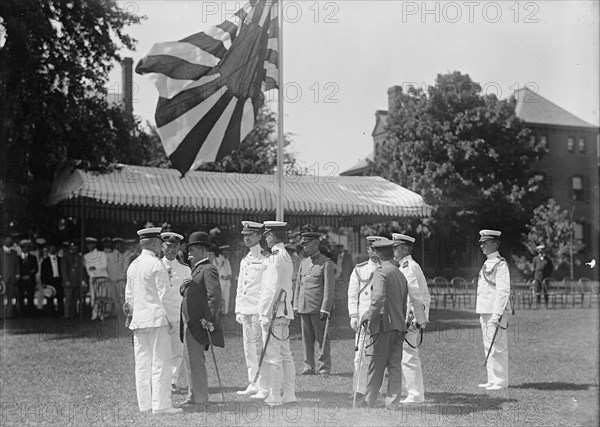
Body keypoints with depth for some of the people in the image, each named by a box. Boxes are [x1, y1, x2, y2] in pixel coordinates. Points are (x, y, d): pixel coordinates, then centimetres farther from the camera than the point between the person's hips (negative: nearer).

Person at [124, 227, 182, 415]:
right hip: (156, 319, -7)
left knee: (142, 363, 9)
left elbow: (129, 295, 16)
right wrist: (169, 319, -6)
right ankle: (161, 405, -4)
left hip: (138, 320, 7)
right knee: (160, 363, -3)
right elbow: (164, 295, -13)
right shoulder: (156, 265, -11)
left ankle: (144, 404, 13)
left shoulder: (132, 266, 12)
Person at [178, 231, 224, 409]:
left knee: (196, 362, -7)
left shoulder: (208, 269, -11)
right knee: (191, 362, 14)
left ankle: (200, 399, 0)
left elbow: (215, 296, -20)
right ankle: (193, 396, 22)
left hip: (198, 324, -10)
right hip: (189, 324, 10)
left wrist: (208, 319, -22)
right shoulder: (196, 269, 20)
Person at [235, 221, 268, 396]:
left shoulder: (265, 260, -8)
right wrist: (238, 310, 16)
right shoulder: (244, 261, 16)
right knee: (249, 349, 10)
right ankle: (253, 384, 18)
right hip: (246, 310, 8)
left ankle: (264, 387, 1)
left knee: (260, 348, -5)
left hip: (259, 310, -8)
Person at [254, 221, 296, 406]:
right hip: (284, 313, 9)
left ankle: (274, 396, -3)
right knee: (285, 354, 12)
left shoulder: (274, 258, -14)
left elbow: (272, 289, -19)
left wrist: (266, 315, -16)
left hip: (273, 313, -9)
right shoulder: (287, 257, 15)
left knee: (272, 357, -5)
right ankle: (289, 393, 16)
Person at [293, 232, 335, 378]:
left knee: (322, 339, 0)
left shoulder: (326, 263, -4)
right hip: (304, 308, 6)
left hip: (318, 308, -6)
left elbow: (329, 287, -9)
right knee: (307, 339, 7)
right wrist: (295, 305, 12)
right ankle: (309, 366, 15)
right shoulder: (304, 263, 15)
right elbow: (298, 285, 18)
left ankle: (324, 368, 6)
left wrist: (325, 308, -14)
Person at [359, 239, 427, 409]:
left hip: (382, 325, -7)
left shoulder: (380, 272, -10)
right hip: (399, 326, 7)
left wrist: (368, 315, -14)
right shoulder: (401, 275, 14)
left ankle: (369, 402, 10)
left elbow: (379, 298, -24)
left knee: (376, 367, 2)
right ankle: (392, 404, 9)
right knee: (395, 367, 8)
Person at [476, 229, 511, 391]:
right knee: (488, 346, 12)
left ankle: (500, 381, 0)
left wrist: (497, 315, -22)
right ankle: (492, 380, 18)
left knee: (497, 347, -5)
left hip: (494, 312, -9)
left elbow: (503, 291, -17)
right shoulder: (487, 264, 17)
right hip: (484, 312, 9)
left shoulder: (500, 265, -12)